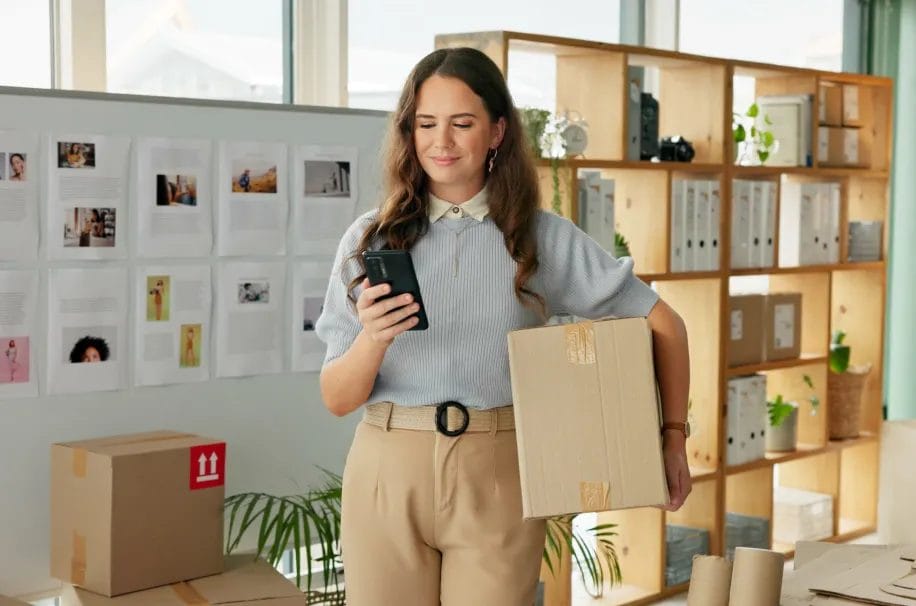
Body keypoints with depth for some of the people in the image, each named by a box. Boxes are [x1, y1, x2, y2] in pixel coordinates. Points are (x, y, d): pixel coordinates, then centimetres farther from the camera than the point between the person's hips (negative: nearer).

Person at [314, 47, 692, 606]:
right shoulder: (371, 239, 3)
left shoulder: (544, 238, 2)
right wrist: (373, 338, -18)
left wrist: (674, 435, 2)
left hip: (499, 478, -1)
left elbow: (665, 324, 9)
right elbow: (337, 400, 1)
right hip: (387, 474, 1)